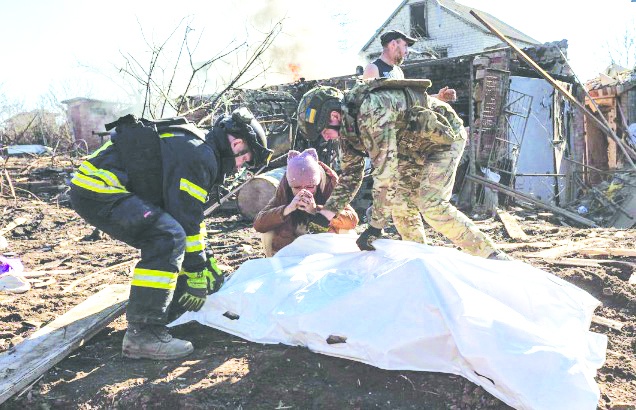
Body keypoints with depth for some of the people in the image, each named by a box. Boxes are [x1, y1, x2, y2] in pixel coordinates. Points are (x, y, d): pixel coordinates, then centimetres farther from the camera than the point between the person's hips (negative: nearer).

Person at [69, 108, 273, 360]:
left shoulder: (197, 148, 19)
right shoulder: (199, 155, -14)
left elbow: (191, 213, 24)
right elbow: (186, 220, -16)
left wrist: (206, 262, 25)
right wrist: (195, 275, -8)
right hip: (97, 188, -11)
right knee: (168, 237, -24)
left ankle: (169, 307, 24)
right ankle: (142, 334, -22)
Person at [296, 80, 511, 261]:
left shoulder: (371, 110, -35)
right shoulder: (347, 127, -4)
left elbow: (386, 170, -39)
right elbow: (350, 175, 4)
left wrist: (375, 227, -35)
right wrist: (327, 212, -5)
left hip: (444, 137, -9)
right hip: (416, 148, 9)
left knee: (432, 206, -19)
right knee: (400, 199, 4)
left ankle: (492, 256, -10)